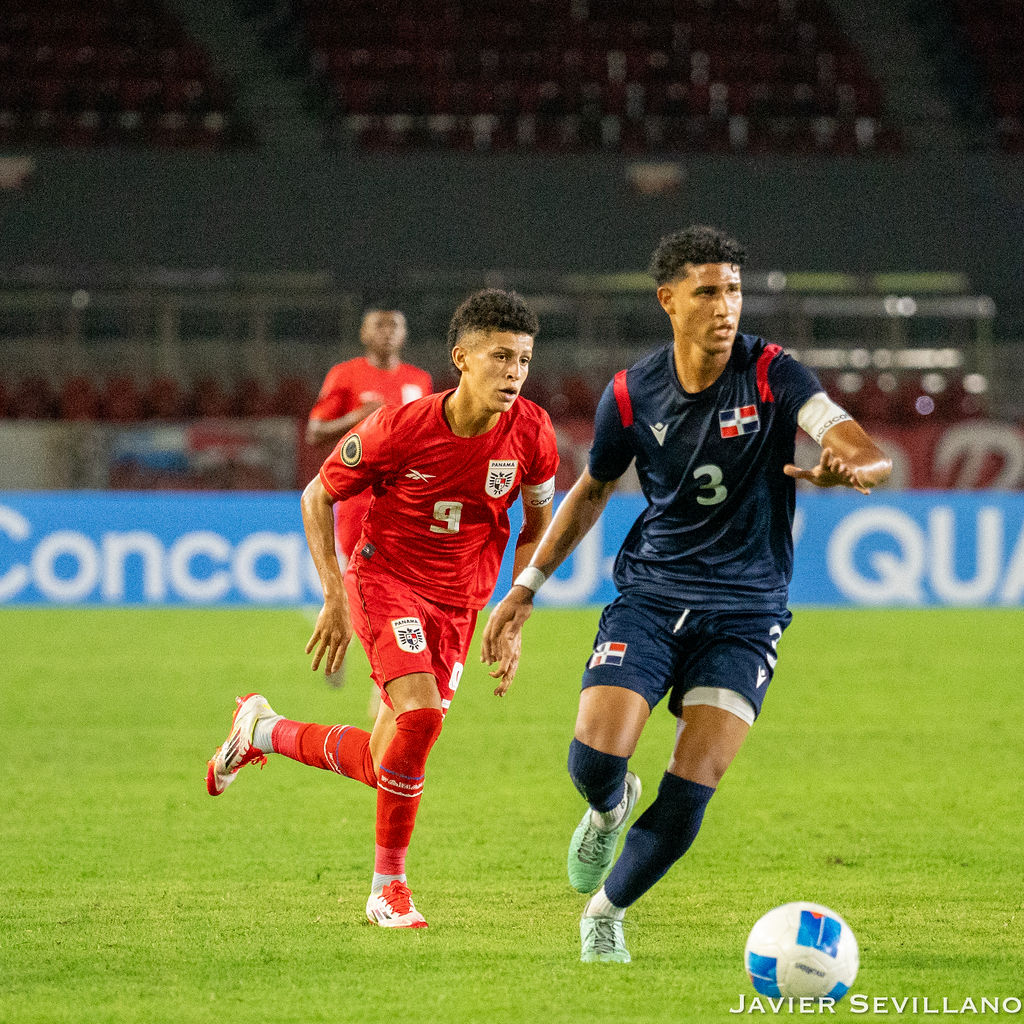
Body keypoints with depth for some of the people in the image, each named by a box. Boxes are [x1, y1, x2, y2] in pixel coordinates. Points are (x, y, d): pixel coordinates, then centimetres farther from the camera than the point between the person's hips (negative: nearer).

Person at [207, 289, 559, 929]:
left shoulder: (531, 432, -12)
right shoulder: (399, 429, -19)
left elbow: (539, 521, 8)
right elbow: (318, 496, -3)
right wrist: (336, 598, -8)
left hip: (457, 605, 4)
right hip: (386, 578, -4)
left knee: (383, 767, 2)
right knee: (421, 714, -28)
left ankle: (263, 730, 30)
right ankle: (389, 887, -9)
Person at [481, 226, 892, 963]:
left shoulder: (772, 376, -11)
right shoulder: (632, 395, -3)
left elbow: (870, 456, -23)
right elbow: (591, 493, 15)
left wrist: (849, 468, -48)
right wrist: (525, 590, 14)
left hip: (745, 611, -1)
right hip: (650, 594, 1)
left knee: (690, 793, -11)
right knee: (595, 758, -18)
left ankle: (607, 910, 15)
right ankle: (611, 809, 22)